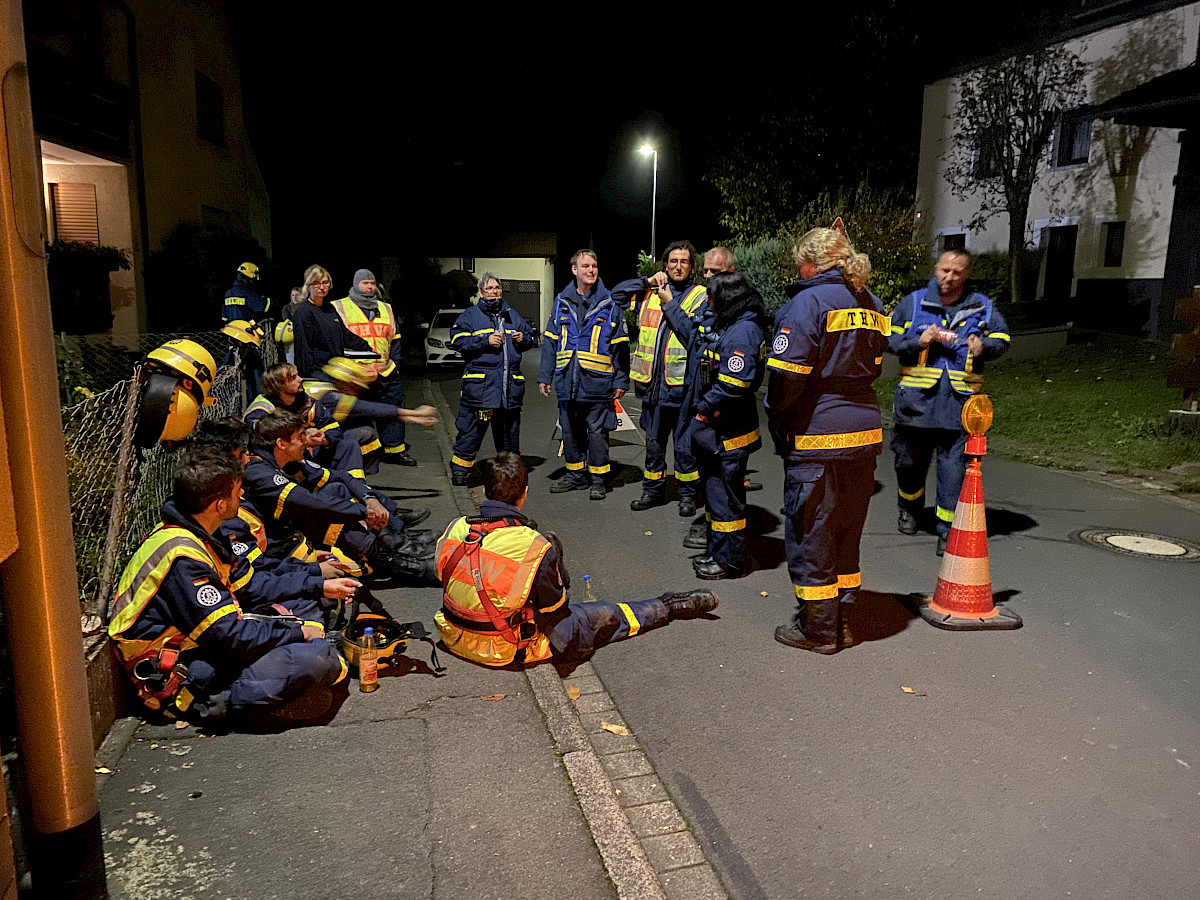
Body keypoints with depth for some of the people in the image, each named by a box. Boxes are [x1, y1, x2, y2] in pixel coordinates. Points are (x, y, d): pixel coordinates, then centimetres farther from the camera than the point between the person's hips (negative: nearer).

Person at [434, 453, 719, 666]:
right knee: (606, 617, 12)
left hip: (454, 637, 6)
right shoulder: (536, 548, -26)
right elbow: (556, 608, -12)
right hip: (508, 649, -5)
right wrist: (555, 557, 4)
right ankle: (669, 607, 34)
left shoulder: (454, 531, -12)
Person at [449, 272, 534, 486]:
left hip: (510, 381, 5)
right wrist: (485, 341, -14)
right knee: (472, 426, -6)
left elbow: (530, 335, 28)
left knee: (509, 425, 11)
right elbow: (458, 340, -5)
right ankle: (459, 467, 3)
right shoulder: (470, 315, 5)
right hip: (480, 379, -4)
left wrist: (523, 338, 4)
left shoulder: (512, 315, 19)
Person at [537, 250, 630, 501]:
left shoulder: (610, 303, 1)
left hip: (598, 382, -4)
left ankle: (598, 480, 13)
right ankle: (576, 475, 26)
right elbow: (550, 341, 13)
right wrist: (544, 376, 8)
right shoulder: (562, 301, 10)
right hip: (567, 381, 4)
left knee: (597, 432, 1)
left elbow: (620, 346, 1)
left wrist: (621, 381, -3)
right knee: (570, 431, 12)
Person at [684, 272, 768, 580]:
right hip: (714, 429, 10)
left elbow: (734, 384, -27)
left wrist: (706, 409, -17)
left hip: (727, 433, -10)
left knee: (724, 496, -1)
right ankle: (717, 551, 31)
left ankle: (729, 560, 11)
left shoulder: (743, 331, -18)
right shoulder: (728, 326, 14)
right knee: (714, 491, 18)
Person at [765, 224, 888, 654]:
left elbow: (788, 374, -18)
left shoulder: (809, 302, -12)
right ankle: (838, 619, 29)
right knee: (846, 530, 17)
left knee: (810, 531, 5)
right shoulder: (870, 305, 12)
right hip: (865, 433, 8)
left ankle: (818, 629, 15)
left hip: (817, 437, -7)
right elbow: (872, 367, 16)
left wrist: (777, 417, -4)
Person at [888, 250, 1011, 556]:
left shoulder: (982, 307, 8)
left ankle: (947, 528, 4)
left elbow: (1002, 337, 19)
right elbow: (890, 337, 6)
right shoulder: (914, 302, 5)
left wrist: (984, 348, -3)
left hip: (959, 401, 0)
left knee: (954, 466, -5)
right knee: (910, 460, 14)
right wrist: (917, 342, -12)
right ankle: (910, 510, 41)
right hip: (916, 400, 1)